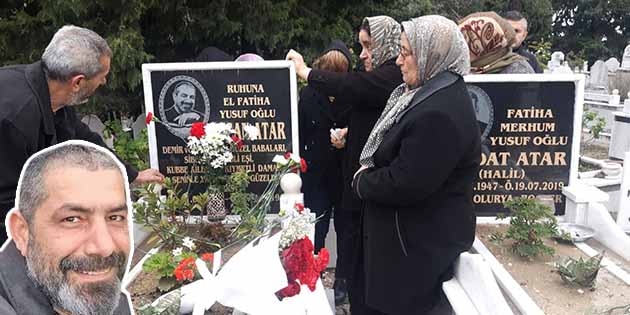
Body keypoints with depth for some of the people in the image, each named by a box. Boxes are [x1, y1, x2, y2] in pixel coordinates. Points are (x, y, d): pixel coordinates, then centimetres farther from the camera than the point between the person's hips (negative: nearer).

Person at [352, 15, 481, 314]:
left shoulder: (440, 113, -28)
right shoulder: (431, 93, 6)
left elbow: (406, 185, -28)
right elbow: (391, 154, 15)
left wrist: (361, 182, -12)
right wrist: (369, 176, -2)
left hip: (420, 244, -10)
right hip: (414, 232, 10)